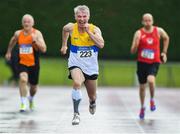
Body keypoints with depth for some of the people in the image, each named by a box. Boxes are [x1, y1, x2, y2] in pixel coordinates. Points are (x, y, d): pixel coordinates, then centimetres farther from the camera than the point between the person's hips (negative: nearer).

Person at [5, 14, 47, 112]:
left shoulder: (37, 33, -10)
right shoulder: (18, 34, -1)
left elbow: (44, 49, -18)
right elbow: (12, 42, 23)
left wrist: (35, 41, -31)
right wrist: (8, 52, 29)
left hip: (34, 64, 0)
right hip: (22, 63, 0)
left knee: (33, 86, 15)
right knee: (23, 79, -28)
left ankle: (31, 99, 49)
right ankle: (23, 103, -23)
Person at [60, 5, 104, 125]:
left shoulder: (95, 29, -14)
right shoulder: (71, 28, -9)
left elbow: (101, 45, -29)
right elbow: (65, 30, 16)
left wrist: (88, 31, -29)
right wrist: (64, 45, 22)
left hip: (91, 67, 1)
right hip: (76, 64, -1)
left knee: (92, 96, 15)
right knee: (77, 83, -34)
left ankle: (92, 102, 55)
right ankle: (76, 113, -24)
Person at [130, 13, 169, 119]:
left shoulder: (159, 31, -3)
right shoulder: (139, 33, -6)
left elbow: (166, 38, 21)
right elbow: (133, 51, -8)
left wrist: (164, 52, 17)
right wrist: (136, 42, -27)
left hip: (154, 62, -1)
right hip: (142, 62, 1)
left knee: (151, 80, -28)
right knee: (142, 86, 11)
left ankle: (152, 99, 0)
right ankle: (142, 107, 35)